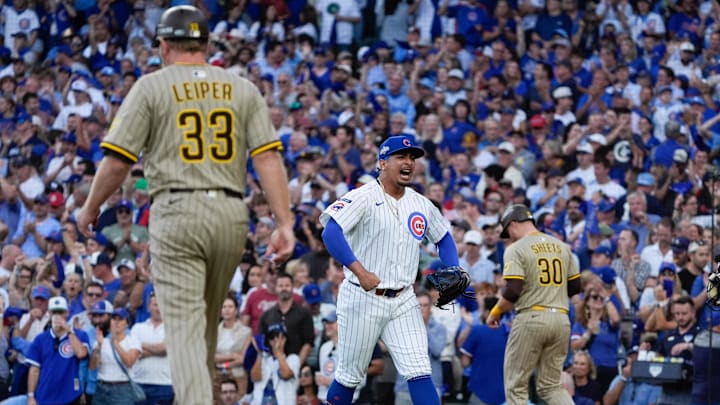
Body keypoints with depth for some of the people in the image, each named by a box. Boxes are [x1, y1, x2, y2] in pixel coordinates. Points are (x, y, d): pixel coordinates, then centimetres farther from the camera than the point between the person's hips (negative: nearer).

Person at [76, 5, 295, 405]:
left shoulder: (151, 87, 1)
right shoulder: (242, 88, 11)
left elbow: (117, 160, -3)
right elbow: (268, 157, 0)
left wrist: (90, 208, 13)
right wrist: (284, 224, -3)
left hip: (176, 212, -4)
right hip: (232, 214, 4)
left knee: (184, 326, -9)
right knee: (208, 321, 21)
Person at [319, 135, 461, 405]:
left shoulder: (422, 205, 10)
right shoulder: (364, 198, -10)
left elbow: (443, 238, 26)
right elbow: (331, 233, -23)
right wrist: (360, 272, -31)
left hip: (403, 302, 5)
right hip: (363, 299, -5)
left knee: (419, 371, -7)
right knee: (350, 375, 5)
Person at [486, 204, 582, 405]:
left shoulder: (516, 249, -6)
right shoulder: (562, 246, 12)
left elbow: (513, 291, -15)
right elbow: (575, 286, 15)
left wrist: (495, 312, 1)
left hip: (531, 317, -6)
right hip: (561, 319, 6)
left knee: (516, 386, 4)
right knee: (551, 385, 12)